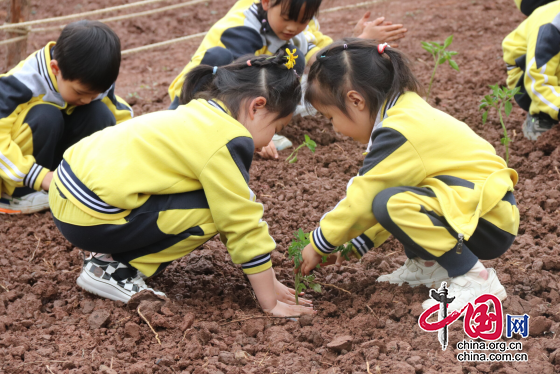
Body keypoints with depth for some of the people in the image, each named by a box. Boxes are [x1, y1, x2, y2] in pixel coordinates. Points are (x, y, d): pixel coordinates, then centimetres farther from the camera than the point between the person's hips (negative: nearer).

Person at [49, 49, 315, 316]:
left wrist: (267, 281, 18)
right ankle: (111, 269, -5)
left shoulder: (201, 114, 14)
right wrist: (270, 302, -3)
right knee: (212, 213, -13)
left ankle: (117, 253, 13)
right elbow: (244, 225, -13)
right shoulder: (227, 141, -16)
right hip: (89, 218, -10)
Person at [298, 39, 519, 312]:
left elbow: (362, 201, -17)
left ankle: (475, 279, -18)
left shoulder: (399, 135, -21)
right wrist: (353, 246, 16)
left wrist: (319, 245, -3)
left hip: (491, 223, -10)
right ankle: (427, 265, 13)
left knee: (391, 203, -29)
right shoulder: (408, 113, 9)